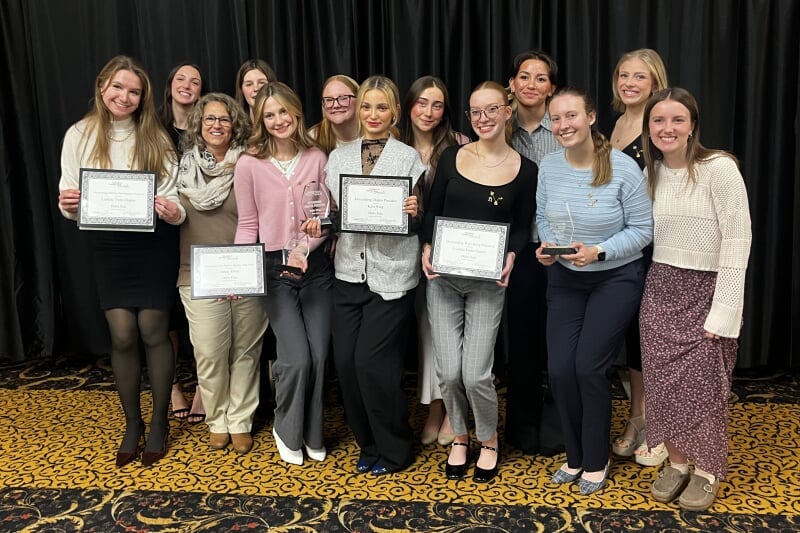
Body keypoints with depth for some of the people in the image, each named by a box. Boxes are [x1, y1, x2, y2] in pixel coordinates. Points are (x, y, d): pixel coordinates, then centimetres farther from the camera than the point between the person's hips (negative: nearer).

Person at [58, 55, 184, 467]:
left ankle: (159, 422, 20)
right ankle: (132, 424, 21)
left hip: (154, 243, -1)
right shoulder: (79, 136, 0)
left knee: (152, 331, 2)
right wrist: (68, 206, -21)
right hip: (109, 245, 1)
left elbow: (171, 195, -6)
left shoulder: (155, 138, -2)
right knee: (122, 336, 1)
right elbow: (70, 203, 1)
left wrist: (174, 211, -28)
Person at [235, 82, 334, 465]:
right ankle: (287, 432, 19)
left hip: (316, 266, 2)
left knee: (318, 356, 4)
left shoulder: (317, 159, 1)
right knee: (296, 358, -10)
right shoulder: (250, 164, -4)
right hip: (273, 269, -2)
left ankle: (312, 434, 27)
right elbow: (248, 225, 0)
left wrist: (304, 249, -17)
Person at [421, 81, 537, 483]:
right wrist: (427, 248, -8)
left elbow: (522, 227, 4)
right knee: (448, 372, 1)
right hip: (442, 277, 2)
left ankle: (489, 440, 24)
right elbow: (432, 212, 7)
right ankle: (460, 437, 29)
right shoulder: (452, 157, 3)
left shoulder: (525, 170, 0)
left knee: (476, 375, -6)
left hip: (487, 283, -2)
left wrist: (510, 257, -14)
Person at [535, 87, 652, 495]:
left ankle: (596, 461, 17)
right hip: (564, 278, 4)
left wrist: (598, 252, -25)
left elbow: (643, 229, -13)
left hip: (616, 279, -4)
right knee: (559, 369, 0)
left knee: (589, 367, -7)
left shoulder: (623, 168, -17)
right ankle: (575, 456, 24)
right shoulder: (548, 166, -5)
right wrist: (546, 245, -13)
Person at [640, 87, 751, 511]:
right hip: (660, 289, 5)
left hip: (706, 289, -5)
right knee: (662, 380, 7)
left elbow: (737, 242, -15)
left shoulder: (719, 168, -13)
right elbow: (646, 235, 9)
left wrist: (722, 311, -17)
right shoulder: (650, 171, 5)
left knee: (700, 382, 1)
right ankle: (676, 463, 26)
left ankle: (707, 471, 22)